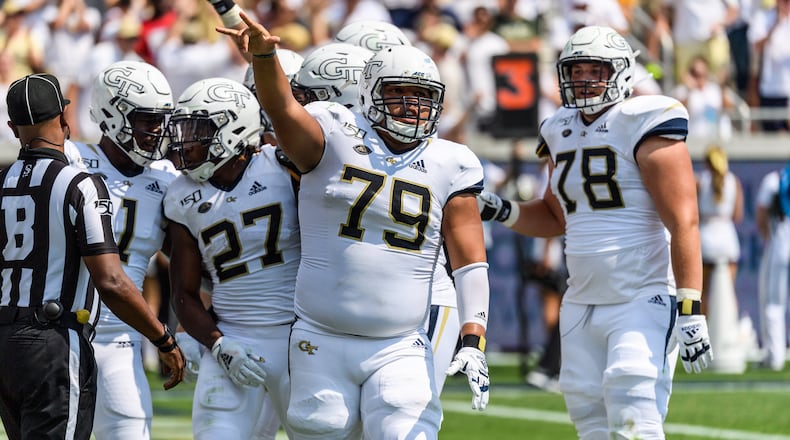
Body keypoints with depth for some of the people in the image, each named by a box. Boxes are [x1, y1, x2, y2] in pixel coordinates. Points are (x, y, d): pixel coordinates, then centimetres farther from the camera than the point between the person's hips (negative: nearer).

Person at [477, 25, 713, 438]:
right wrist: (501, 211, 9)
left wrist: (690, 309, -23)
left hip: (644, 300, -8)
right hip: (582, 306, 8)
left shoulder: (644, 126, -10)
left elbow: (683, 222, -16)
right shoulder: (563, 133, 13)